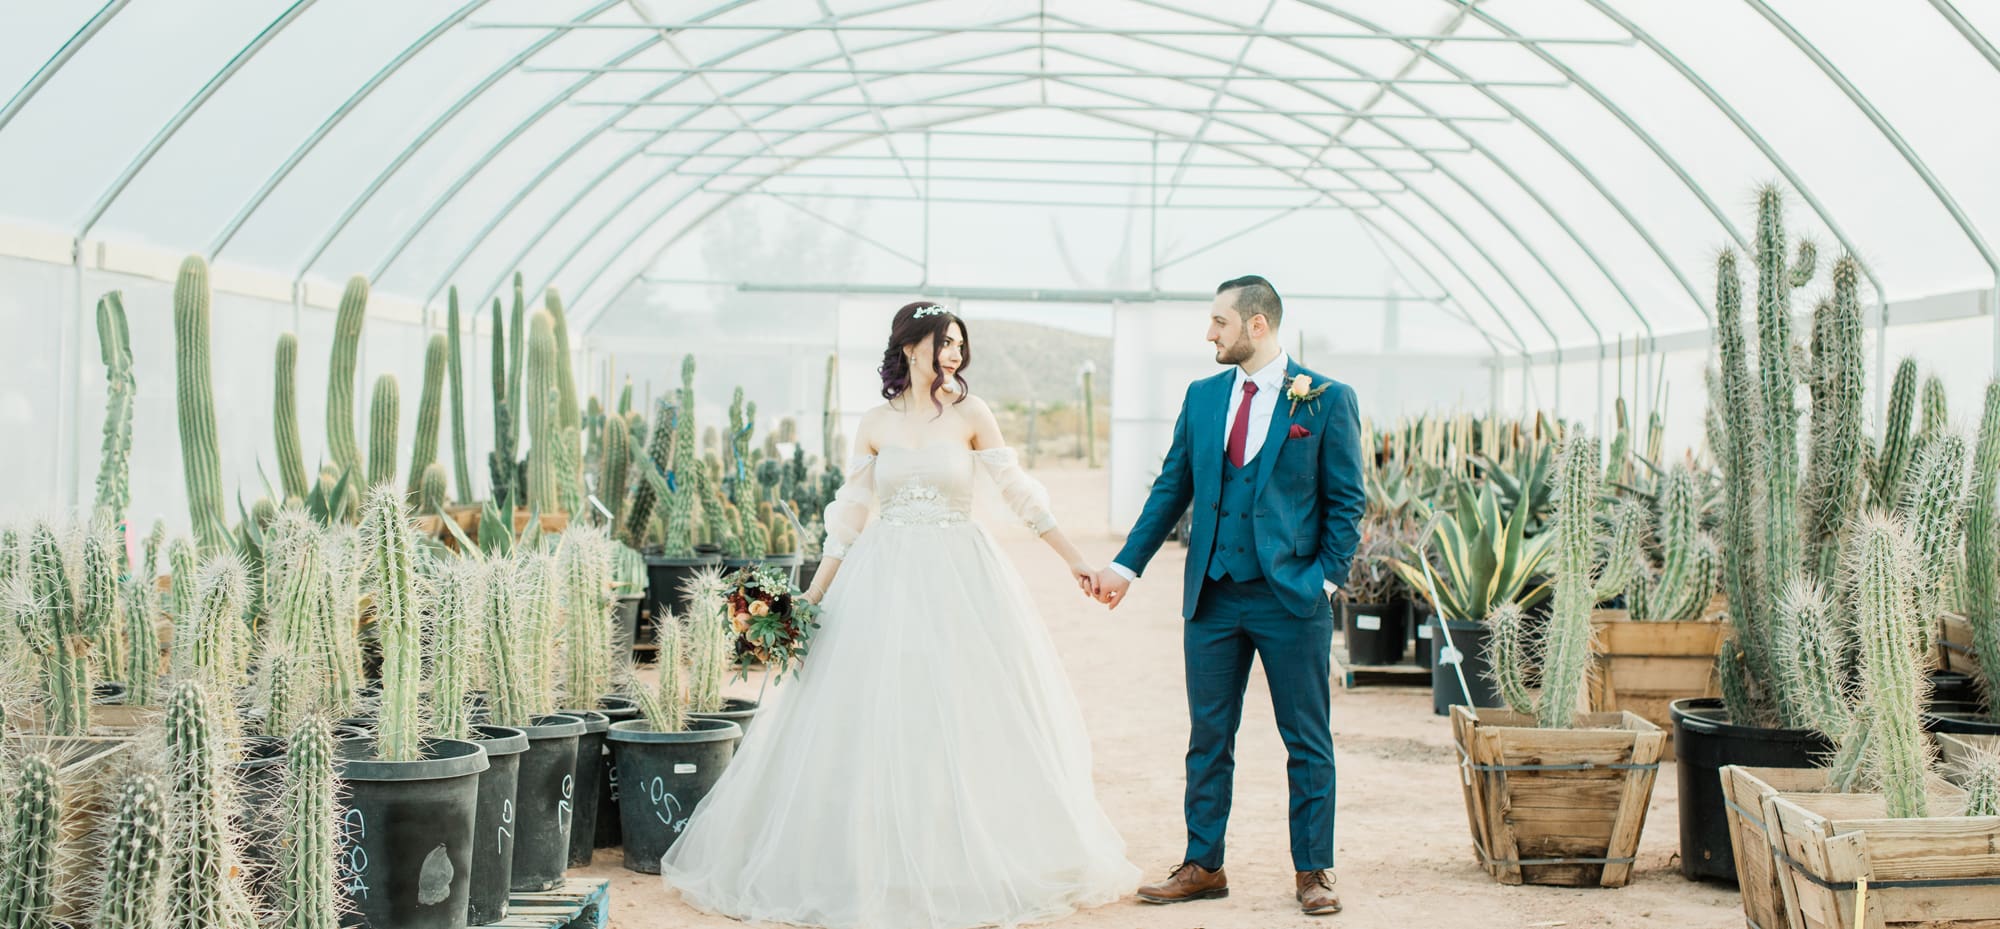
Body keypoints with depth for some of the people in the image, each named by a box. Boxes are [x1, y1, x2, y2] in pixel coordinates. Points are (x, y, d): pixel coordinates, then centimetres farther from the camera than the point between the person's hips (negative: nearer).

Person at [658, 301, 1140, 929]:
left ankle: (968, 865, 12)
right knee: (872, 726, 1)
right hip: (883, 582, 1)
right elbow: (848, 517, 8)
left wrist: (1075, 561, -2)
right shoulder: (876, 424, 6)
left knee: (964, 724, 0)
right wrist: (812, 597, 4)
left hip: (958, 580, -1)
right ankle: (872, 867, 12)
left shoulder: (970, 414, 1)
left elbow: (1020, 494, 1)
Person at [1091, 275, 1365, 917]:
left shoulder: (1327, 399, -3)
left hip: (1291, 598, -4)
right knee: (1208, 738, 9)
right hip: (1212, 598, 4)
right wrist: (1127, 565, 7)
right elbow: (1172, 488, 12)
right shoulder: (1202, 397, 9)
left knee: (1308, 742, 4)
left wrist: (1327, 577, -9)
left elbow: (1346, 500, -1)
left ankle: (1313, 872, 13)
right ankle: (1203, 866, 18)